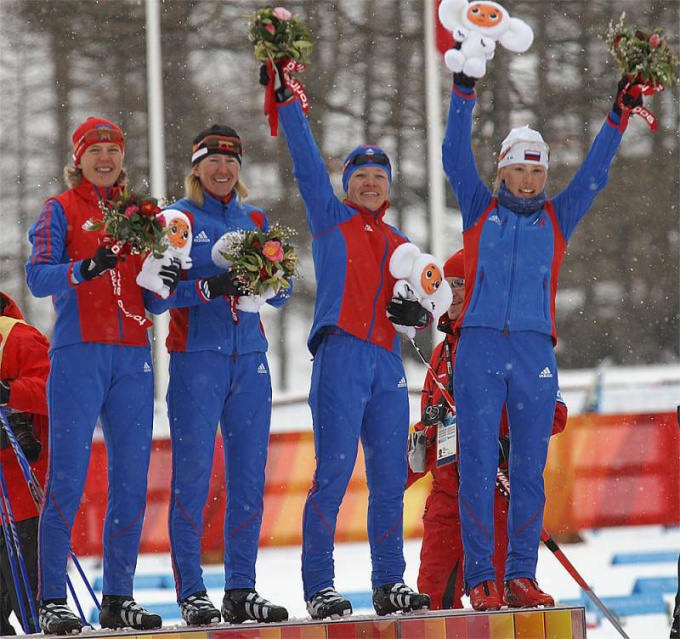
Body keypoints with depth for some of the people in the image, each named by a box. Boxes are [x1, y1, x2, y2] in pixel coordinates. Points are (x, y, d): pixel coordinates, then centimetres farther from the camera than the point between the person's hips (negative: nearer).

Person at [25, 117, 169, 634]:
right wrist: (84, 269, -26)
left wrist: (170, 279, -3)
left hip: (133, 357, 5)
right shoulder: (61, 210, 5)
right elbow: (38, 276, -8)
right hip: (79, 353, -4)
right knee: (68, 477, -9)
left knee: (132, 479, 2)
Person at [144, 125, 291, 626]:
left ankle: (242, 590, 8)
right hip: (196, 358, -4)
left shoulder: (256, 221, 15)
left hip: (250, 359, 4)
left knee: (249, 476, 3)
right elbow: (155, 294, -7)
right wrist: (209, 287, -21)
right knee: (193, 473, -7)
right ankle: (191, 592, -5)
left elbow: (282, 291, 11)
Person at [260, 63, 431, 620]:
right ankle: (319, 587, -10)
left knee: (390, 478, 5)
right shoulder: (331, 219, 10)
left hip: (388, 362, 5)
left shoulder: (399, 243, 21)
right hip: (341, 355, -5)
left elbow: (422, 305, 25)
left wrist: (420, 314, 2)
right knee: (334, 472, -11)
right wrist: (287, 99, -5)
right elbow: (306, 162, 1)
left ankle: (390, 584, 11)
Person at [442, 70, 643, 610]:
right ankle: (480, 576, -4)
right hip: (479, 348, -2)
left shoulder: (558, 217, 16)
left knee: (529, 469, 2)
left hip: (535, 353, 2)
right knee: (478, 465, -5)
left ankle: (522, 575, 7)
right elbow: (456, 158, 6)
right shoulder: (480, 210, 12)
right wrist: (464, 93, -1)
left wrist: (619, 115, 3)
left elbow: (594, 174, 11)